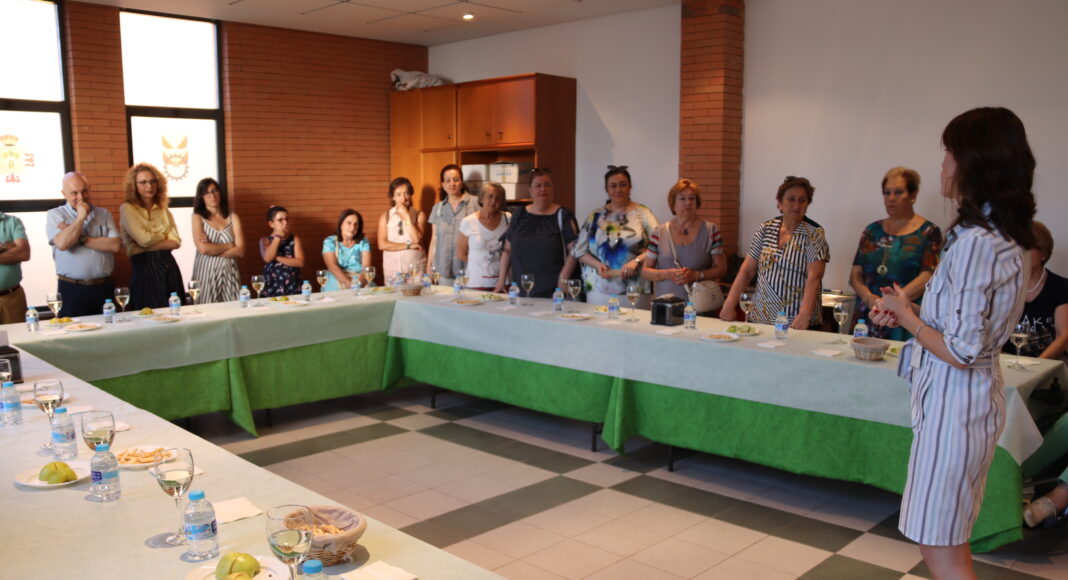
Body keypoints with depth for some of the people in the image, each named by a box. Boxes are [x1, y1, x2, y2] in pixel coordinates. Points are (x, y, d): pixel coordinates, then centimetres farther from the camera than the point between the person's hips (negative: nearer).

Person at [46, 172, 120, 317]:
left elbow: (115, 245, -5)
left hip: (104, 287, 2)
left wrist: (81, 239, -11)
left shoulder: (104, 214, 10)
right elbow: (62, 243, -14)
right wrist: (80, 217, -8)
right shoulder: (55, 215, 4)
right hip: (71, 289, -2)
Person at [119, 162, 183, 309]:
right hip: (144, 268, -5)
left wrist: (151, 243, -9)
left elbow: (176, 242, 2)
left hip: (169, 266, 5)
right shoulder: (127, 208, 0)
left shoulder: (163, 210, 14)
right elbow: (144, 239, -11)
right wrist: (165, 236, 5)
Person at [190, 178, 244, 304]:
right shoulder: (198, 217, 4)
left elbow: (240, 251, 0)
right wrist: (229, 246, -2)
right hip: (206, 273, -2)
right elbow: (203, 248, -11)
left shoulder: (232, 217, 9)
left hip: (229, 273, 2)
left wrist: (212, 249, -8)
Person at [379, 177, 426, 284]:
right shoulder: (385, 217, 5)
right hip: (392, 268, 1)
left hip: (416, 267, -1)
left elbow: (417, 240, -12)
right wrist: (408, 246, -10)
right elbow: (382, 244, -5)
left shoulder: (419, 215, 2)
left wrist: (406, 216, -9)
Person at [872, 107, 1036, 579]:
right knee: (948, 538, 22)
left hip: (953, 402, -10)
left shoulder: (974, 242, -22)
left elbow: (960, 350, -22)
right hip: (977, 396, 10)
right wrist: (911, 313, 6)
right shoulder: (1006, 236, 8)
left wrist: (906, 315, -8)